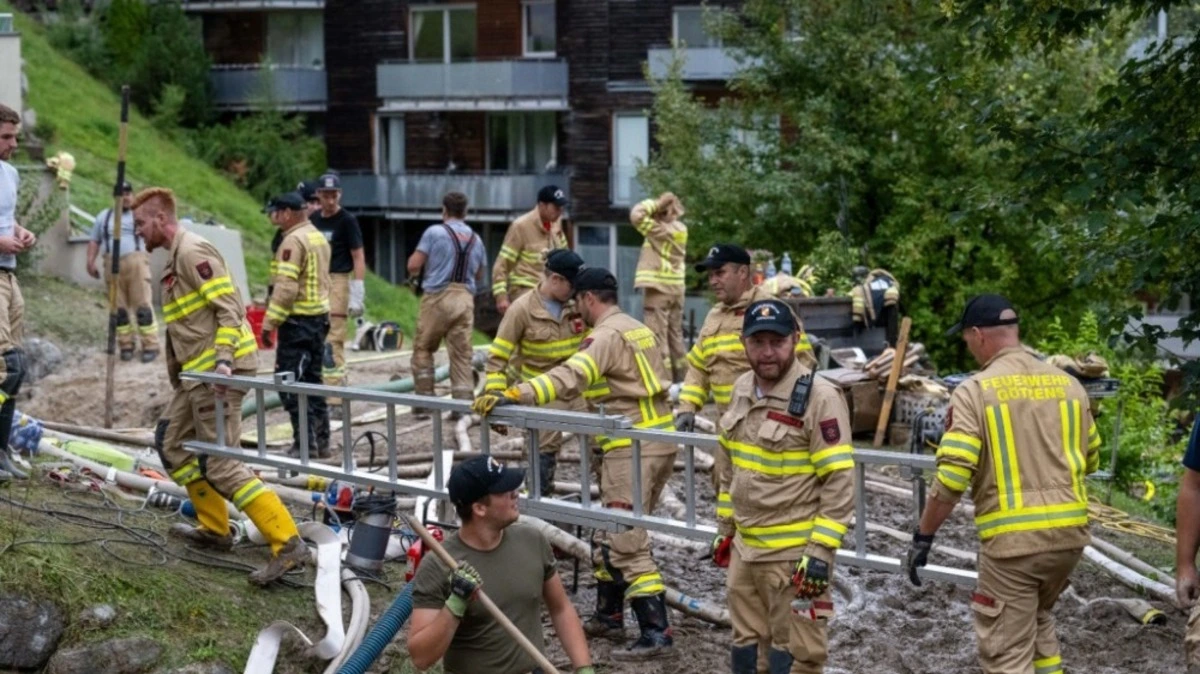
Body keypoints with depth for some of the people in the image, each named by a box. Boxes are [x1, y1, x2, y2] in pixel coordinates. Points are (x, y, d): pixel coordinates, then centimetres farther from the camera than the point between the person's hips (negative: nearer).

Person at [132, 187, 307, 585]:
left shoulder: (192, 251, -13)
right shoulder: (174, 257, 18)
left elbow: (229, 308, -19)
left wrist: (222, 359, -28)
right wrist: (179, 369, 22)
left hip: (218, 370, -11)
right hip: (197, 372, 11)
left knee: (221, 465, -13)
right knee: (171, 443, 19)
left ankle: (288, 545, -16)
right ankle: (214, 528, 28)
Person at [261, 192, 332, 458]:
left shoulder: (293, 241, -15)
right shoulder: (319, 237, 14)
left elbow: (286, 286, -21)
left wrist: (270, 322, -18)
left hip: (298, 319, -9)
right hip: (320, 316, 10)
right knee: (313, 379, 15)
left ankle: (305, 443, -7)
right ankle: (322, 441, 19)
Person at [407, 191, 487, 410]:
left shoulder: (435, 232, -4)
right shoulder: (476, 239, 12)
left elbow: (413, 265, -7)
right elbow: (479, 277, 19)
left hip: (438, 297, -4)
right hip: (465, 299, 4)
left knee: (423, 349, 10)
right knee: (462, 354, 4)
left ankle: (425, 399, 6)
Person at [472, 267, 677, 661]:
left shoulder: (607, 336, -12)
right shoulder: (639, 330, 17)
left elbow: (569, 377, -27)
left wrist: (511, 396, -34)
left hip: (632, 448, -10)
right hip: (660, 441, 10)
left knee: (627, 544, -8)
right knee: (611, 535, 19)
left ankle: (656, 634, -11)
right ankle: (608, 617, 26)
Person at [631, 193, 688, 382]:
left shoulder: (659, 229, -17)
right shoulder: (680, 229, 7)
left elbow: (637, 215, -22)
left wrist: (656, 203, -10)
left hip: (658, 288, -8)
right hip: (676, 288, 8)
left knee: (658, 338, -7)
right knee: (675, 336, 15)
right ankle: (681, 377, 20)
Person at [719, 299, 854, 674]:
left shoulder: (820, 398, -16)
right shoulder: (742, 389, 8)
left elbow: (840, 482, -17)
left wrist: (821, 550, -20)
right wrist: (726, 527, 21)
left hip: (794, 554, -8)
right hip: (745, 548, 8)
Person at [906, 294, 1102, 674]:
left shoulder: (976, 390, -9)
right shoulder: (1068, 383, 7)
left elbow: (951, 476, -15)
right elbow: (1091, 460, 18)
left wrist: (923, 537, -5)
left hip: (1012, 538, -6)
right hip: (1069, 532, 6)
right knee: (1038, 618, 30)